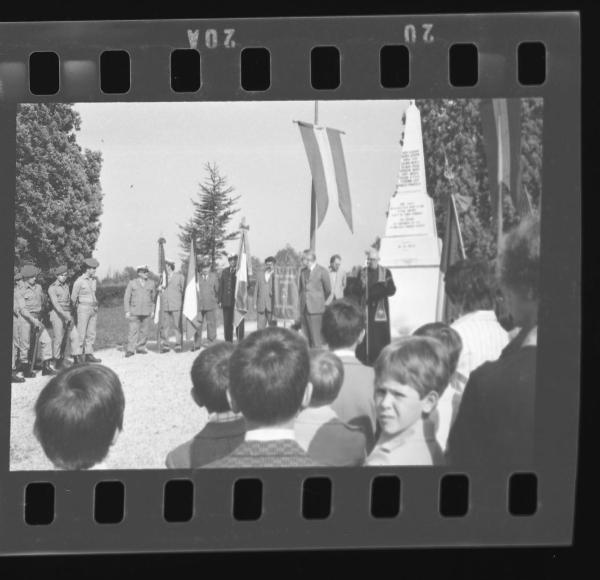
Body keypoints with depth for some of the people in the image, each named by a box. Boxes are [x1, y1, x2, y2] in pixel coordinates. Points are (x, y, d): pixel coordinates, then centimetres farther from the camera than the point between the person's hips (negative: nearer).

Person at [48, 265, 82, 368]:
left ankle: (78, 359, -3)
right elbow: (55, 304, -17)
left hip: (68, 314, 6)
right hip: (57, 314, -6)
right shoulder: (52, 288, -8)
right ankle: (57, 362, 11)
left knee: (74, 335, -4)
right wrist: (65, 315, -25)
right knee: (58, 339, 0)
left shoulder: (66, 286, 13)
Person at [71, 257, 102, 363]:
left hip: (94, 309, 7)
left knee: (91, 333, 8)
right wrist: (76, 308, 9)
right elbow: (73, 297, -2)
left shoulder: (94, 280, 10)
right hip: (83, 309, -7)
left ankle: (89, 355, 13)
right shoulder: (79, 281, -11)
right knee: (81, 334, -6)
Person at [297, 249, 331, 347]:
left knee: (316, 336, -9)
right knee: (305, 335, 4)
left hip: (315, 309, -5)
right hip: (304, 308, 5)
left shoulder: (322, 271, -4)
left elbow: (328, 290, 3)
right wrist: (300, 301, 13)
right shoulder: (303, 271, 13)